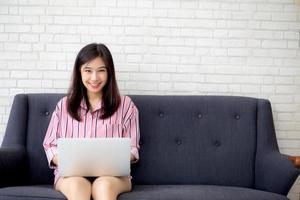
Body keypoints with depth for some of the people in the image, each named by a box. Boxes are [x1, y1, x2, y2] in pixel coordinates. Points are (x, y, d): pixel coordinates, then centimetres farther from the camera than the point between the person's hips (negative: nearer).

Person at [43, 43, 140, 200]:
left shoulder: (125, 105, 9)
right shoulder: (64, 105, 14)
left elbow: (132, 148, 10)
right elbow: (50, 145, 13)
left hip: (113, 173, -1)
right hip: (71, 173, 1)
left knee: (104, 185, -36)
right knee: (77, 185, -35)